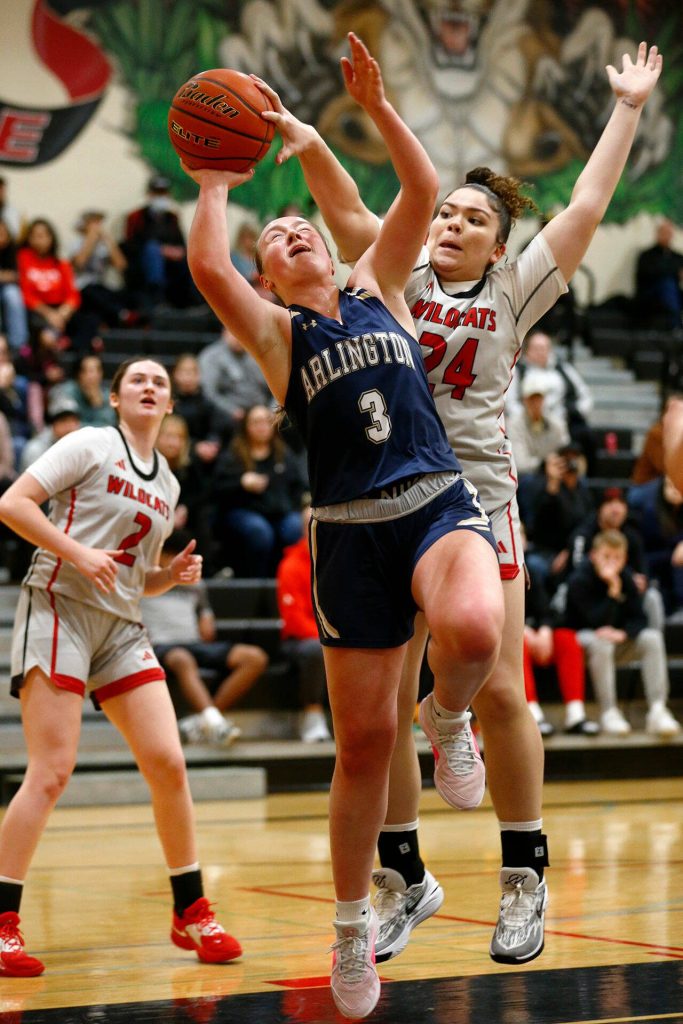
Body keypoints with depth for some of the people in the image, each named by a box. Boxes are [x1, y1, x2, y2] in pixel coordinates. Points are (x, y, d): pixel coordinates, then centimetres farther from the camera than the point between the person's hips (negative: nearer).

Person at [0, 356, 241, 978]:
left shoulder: (167, 485, 18)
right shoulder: (90, 445, -1)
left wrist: (175, 574, 4)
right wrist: (77, 552, -18)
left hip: (122, 626, 6)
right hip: (59, 608, -6)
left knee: (169, 764, -3)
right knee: (52, 773, -14)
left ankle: (192, 914, 10)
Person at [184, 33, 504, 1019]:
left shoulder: (379, 289, 15)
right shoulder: (276, 332, 9)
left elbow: (423, 191, 6)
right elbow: (209, 270, -10)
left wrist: (376, 105, 0)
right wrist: (215, 184, 2)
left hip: (439, 503, 0)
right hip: (351, 529, 0)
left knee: (471, 631, -35)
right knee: (363, 743, 2)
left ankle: (449, 717, 3)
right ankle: (354, 930, 19)